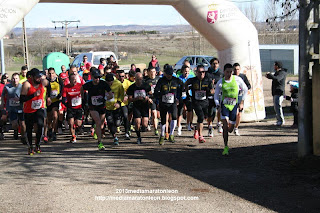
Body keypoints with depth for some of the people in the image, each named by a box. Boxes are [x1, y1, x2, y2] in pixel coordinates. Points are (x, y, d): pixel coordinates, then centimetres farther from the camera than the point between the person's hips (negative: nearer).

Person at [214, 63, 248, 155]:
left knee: (230, 129, 5)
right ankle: (226, 147, -12)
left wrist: (242, 102, 7)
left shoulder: (237, 79, -3)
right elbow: (216, 95, 10)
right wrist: (217, 104, -7)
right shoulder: (220, 82, -2)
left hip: (234, 106, 1)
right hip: (224, 105, -1)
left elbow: (245, 90, 11)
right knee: (225, 126, -19)